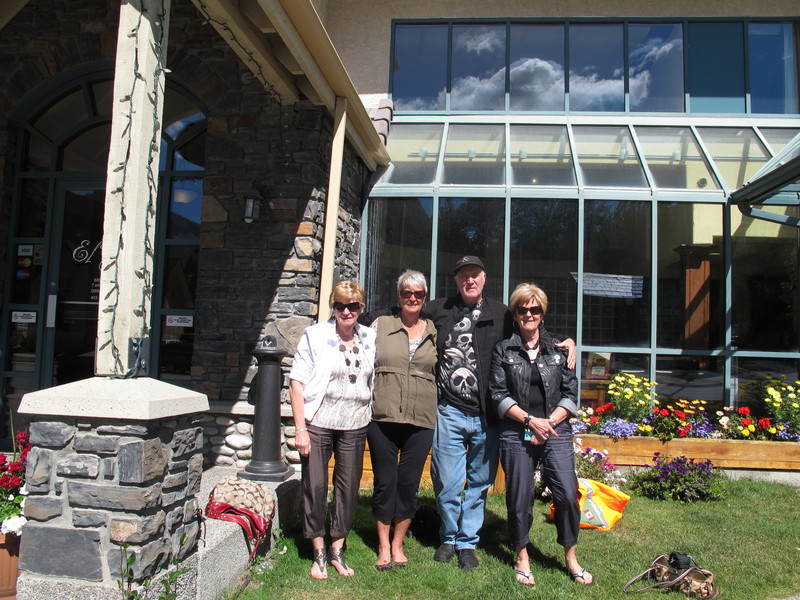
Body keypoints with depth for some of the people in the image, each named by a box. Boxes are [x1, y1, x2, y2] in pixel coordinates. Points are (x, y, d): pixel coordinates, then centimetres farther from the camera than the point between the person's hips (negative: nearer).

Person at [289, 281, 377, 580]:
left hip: (355, 427, 3)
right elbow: (297, 383, -5)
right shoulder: (315, 335, -3)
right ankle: (319, 552, 21)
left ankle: (337, 551, 25)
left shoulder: (370, 338, 7)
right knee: (315, 486, 2)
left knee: (349, 487, 8)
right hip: (318, 424, -2)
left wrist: (372, 418, 7)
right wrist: (300, 429, -10)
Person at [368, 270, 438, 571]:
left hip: (421, 420, 1)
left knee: (409, 482, 7)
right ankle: (383, 547, 21)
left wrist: (439, 409, 10)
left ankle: (397, 544, 25)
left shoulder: (434, 331, 10)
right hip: (383, 416, -1)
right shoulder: (381, 325, 6)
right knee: (385, 481, 5)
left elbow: (441, 373, 17)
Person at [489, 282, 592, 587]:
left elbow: (571, 393, 7)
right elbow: (499, 394, -1)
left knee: (568, 494, -5)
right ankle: (522, 556, 24)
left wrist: (550, 422, -6)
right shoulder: (504, 350, 5)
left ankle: (570, 557, 17)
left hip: (555, 431, 1)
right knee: (520, 497, 4)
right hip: (516, 433, -1)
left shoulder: (558, 349, 9)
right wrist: (530, 420, -10)